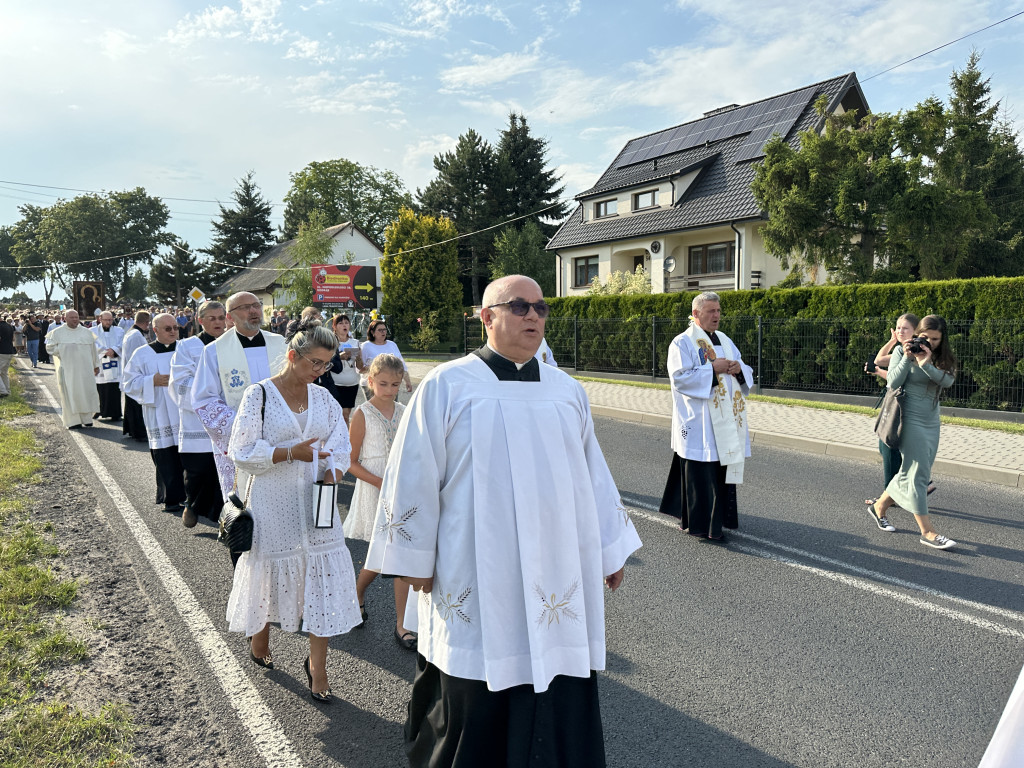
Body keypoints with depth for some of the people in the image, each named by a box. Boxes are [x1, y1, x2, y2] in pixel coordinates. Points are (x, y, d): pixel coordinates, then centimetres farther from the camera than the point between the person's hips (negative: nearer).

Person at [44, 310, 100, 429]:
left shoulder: (87, 332, 10)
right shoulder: (57, 332, 4)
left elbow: (93, 349, 13)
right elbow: (50, 347, 4)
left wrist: (96, 365, 13)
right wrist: (64, 348, -9)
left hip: (85, 369, 2)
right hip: (67, 369, -2)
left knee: (87, 391, 2)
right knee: (69, 394, -2)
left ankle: (86, 418, 13)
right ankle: (73, 421, 2)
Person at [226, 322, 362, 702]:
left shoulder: (323, 397, 7)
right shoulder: (259, 395, -7)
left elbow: (341, 443, 8)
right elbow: (242, 452, -10)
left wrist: (331, 474, -11)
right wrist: (289, 452, -22)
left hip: (316, 501, 3)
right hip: (273, 503, -3)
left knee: (323, 576, 0)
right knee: (269, 570, 12)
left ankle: (317, 664, 13)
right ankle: (258, 638, 42)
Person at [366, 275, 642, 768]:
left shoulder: (567, 391, 8)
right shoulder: (446, 386, -4)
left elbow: (593, 475, 13)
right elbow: (415, 475, -3)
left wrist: (610, 550, 14)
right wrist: (414, 558, -3)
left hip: (557, 577, 4)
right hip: (474, 582, -3)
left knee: (560, 703, 8)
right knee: (473, 706, 12)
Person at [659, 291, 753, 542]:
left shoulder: (725, 340, 16)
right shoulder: (682, 343, -6)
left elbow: (746, 373, 18)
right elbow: (680, 377, -17)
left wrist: (739, 368, -5)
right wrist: (712, 369, -19)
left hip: (725, 421, 7)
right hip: (699, 422, -7)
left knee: (723, 468, 10)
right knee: (701, 472, -4)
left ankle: (721, 516, 22)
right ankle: (701, 524, 5)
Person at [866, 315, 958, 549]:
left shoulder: (944, 358, 7)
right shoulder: (902, 351, -4)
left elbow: (947, 381, -13)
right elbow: (892, 383, -12)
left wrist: (925, 363, -25)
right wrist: (907, 359, -20)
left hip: (932, 422, 6)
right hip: (911, 419, -6)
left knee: (911, 472, 10)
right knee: (917, 473, -8)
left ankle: (880, 507, 29)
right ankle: (928, 532, -7)